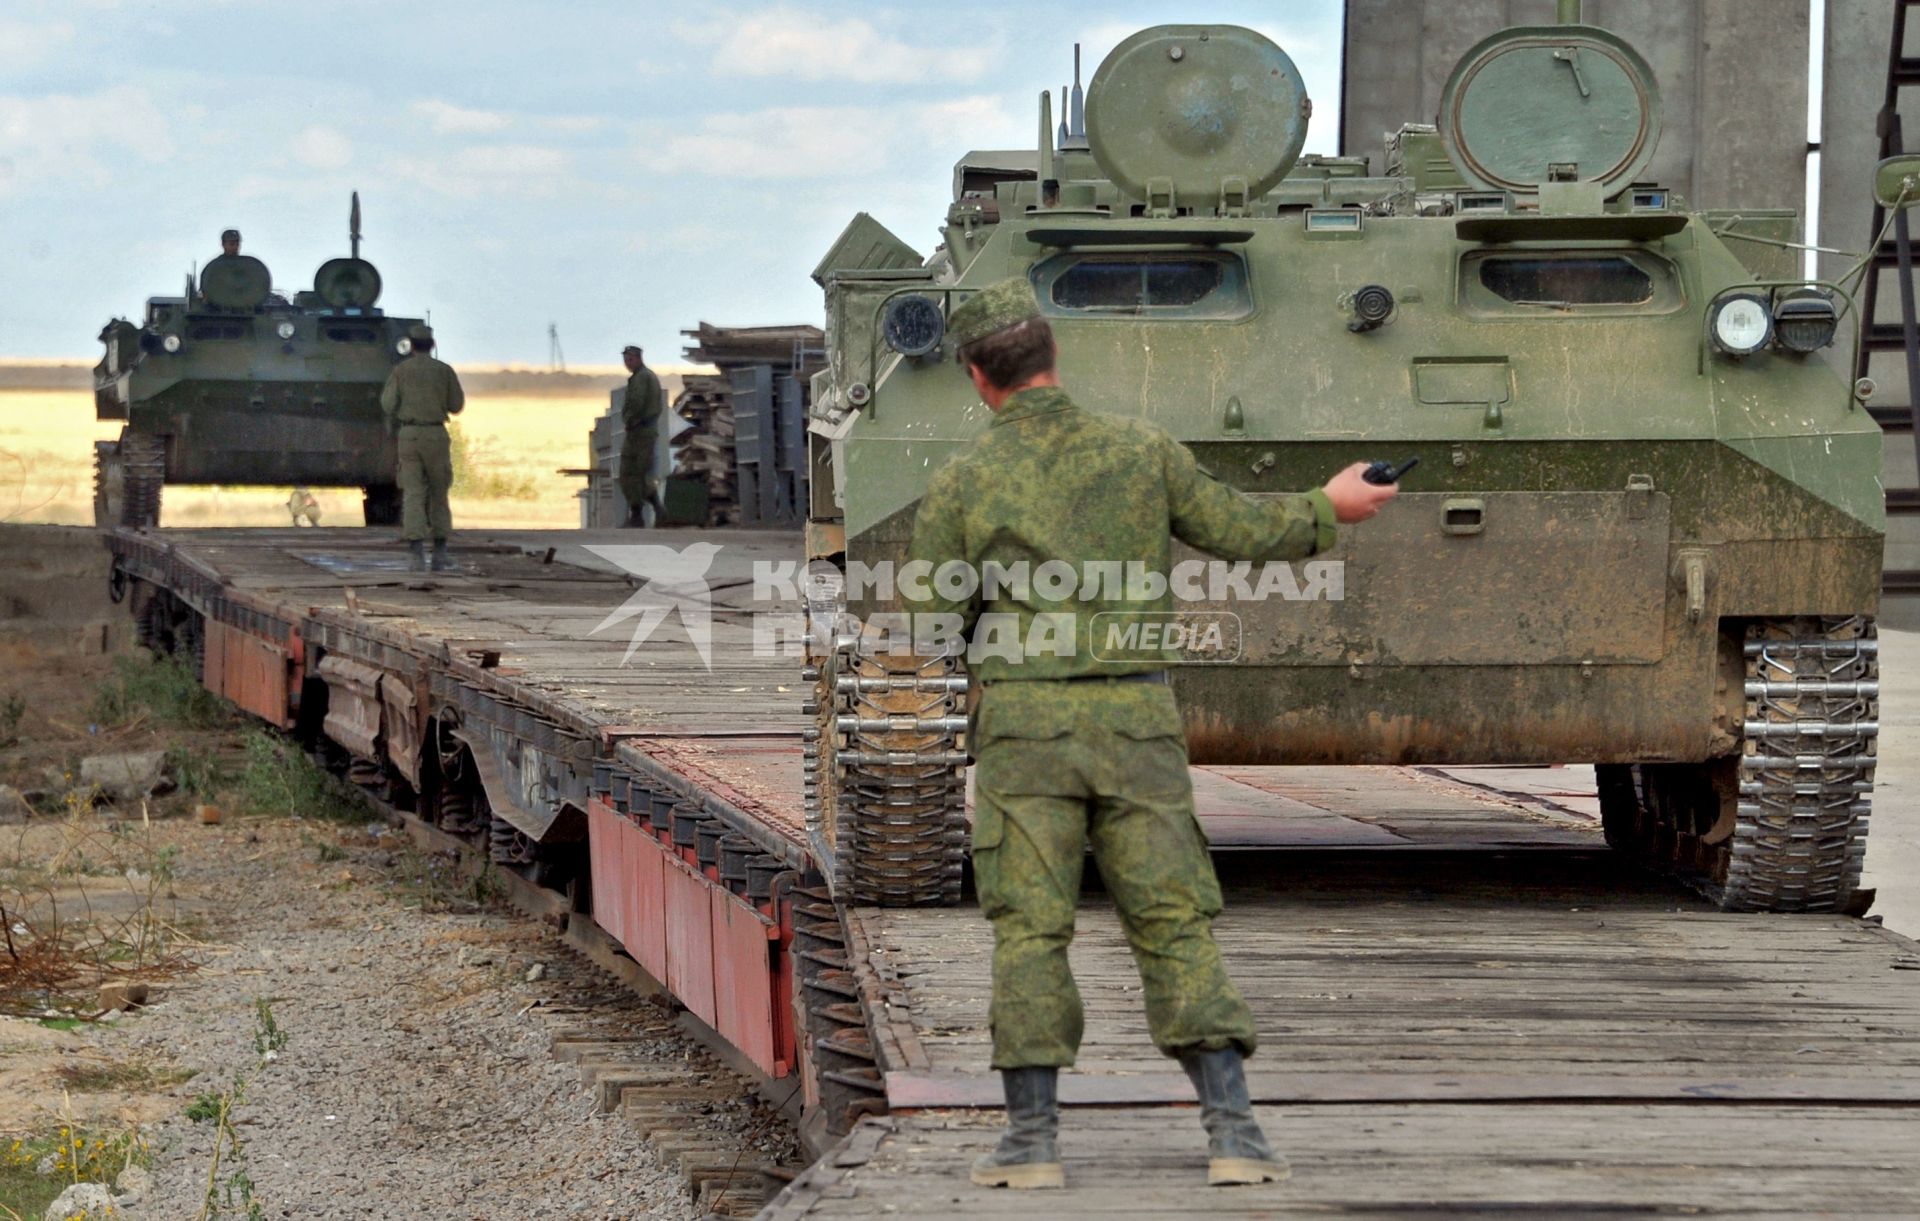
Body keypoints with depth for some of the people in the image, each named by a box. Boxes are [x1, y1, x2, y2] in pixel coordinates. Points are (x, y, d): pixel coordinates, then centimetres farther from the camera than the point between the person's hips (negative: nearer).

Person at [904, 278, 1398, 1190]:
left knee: (1030, 933, 3)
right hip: (1138, 718, 2)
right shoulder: (1139, 449, 3)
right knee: (1176, 928, 4)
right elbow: (1241, 533, 11)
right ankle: (1233, 1130, -5)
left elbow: (924, 624, 2)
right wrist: (1329, 510, 27)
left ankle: (1031, 1140, -1)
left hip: (1026, 727, -2)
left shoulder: (961, 482, -2)